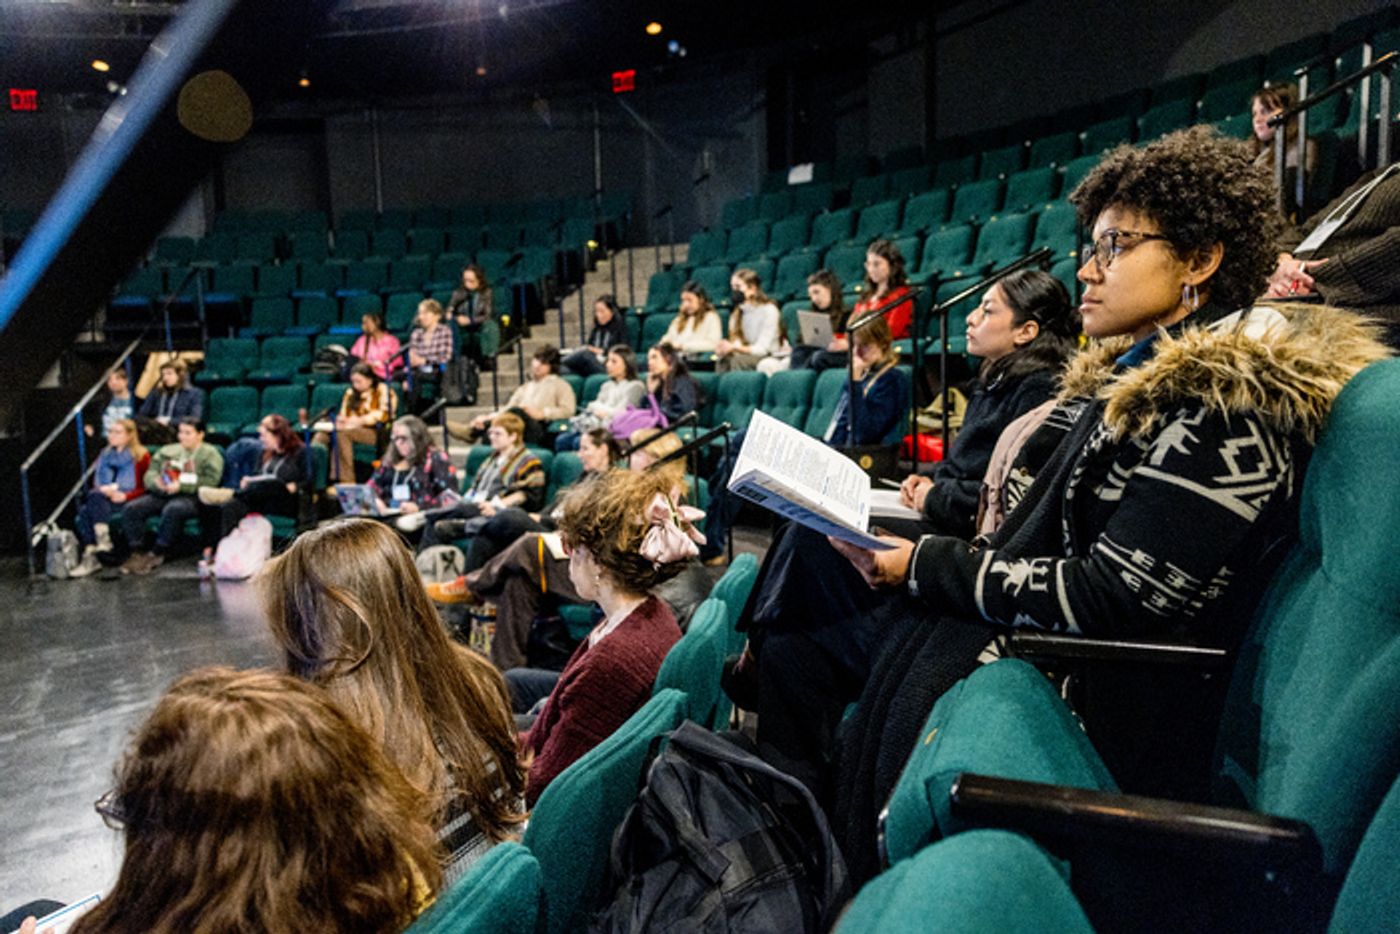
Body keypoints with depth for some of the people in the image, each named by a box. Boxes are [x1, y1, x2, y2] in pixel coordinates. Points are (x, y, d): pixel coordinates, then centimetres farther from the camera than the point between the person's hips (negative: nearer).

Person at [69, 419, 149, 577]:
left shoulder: (141, 456, 5)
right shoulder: (105, 455, 23)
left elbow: (144, 487, -1)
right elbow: (96, 482, 20)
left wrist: (123, 496, -17)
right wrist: (102, 489, -4)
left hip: (127, 500, -5)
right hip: (101, 500, 5)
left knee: (96, 497, -33)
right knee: (84, 510, -28)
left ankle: (104, 540, -40)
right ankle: (90, 556, -35)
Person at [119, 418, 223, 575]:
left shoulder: (210, 454, 7)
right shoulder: (167, 451, 24)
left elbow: (211, 481, -9)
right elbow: (149, 474, 16)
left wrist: (181, 485, -18)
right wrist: (157, 482, -10)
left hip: (192, 497, -6)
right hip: (161, 495, 6)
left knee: (172, 510, -38)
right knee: (130, 508, -17)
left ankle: (156, 555, -25)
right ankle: (138, 552, -16)